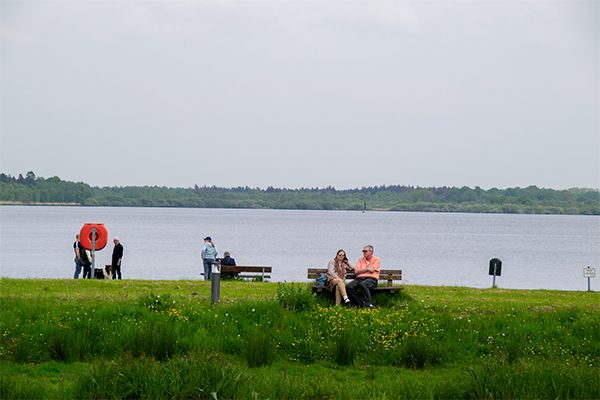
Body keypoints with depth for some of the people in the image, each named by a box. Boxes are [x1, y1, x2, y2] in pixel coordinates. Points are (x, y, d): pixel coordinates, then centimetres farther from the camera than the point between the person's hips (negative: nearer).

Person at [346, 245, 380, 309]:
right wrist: (367, 269, -3)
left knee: (363, 284, -40)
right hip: (359, 279, 5)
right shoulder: (361, 260, 20)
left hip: (372, 279, -5)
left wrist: (361, 271, 6)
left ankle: (368, 304, -36)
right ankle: (362, 303, -21)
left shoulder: (376, 260, 8)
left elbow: (372, 271, -7)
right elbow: (356, 272, 7)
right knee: (349, 287, -25)